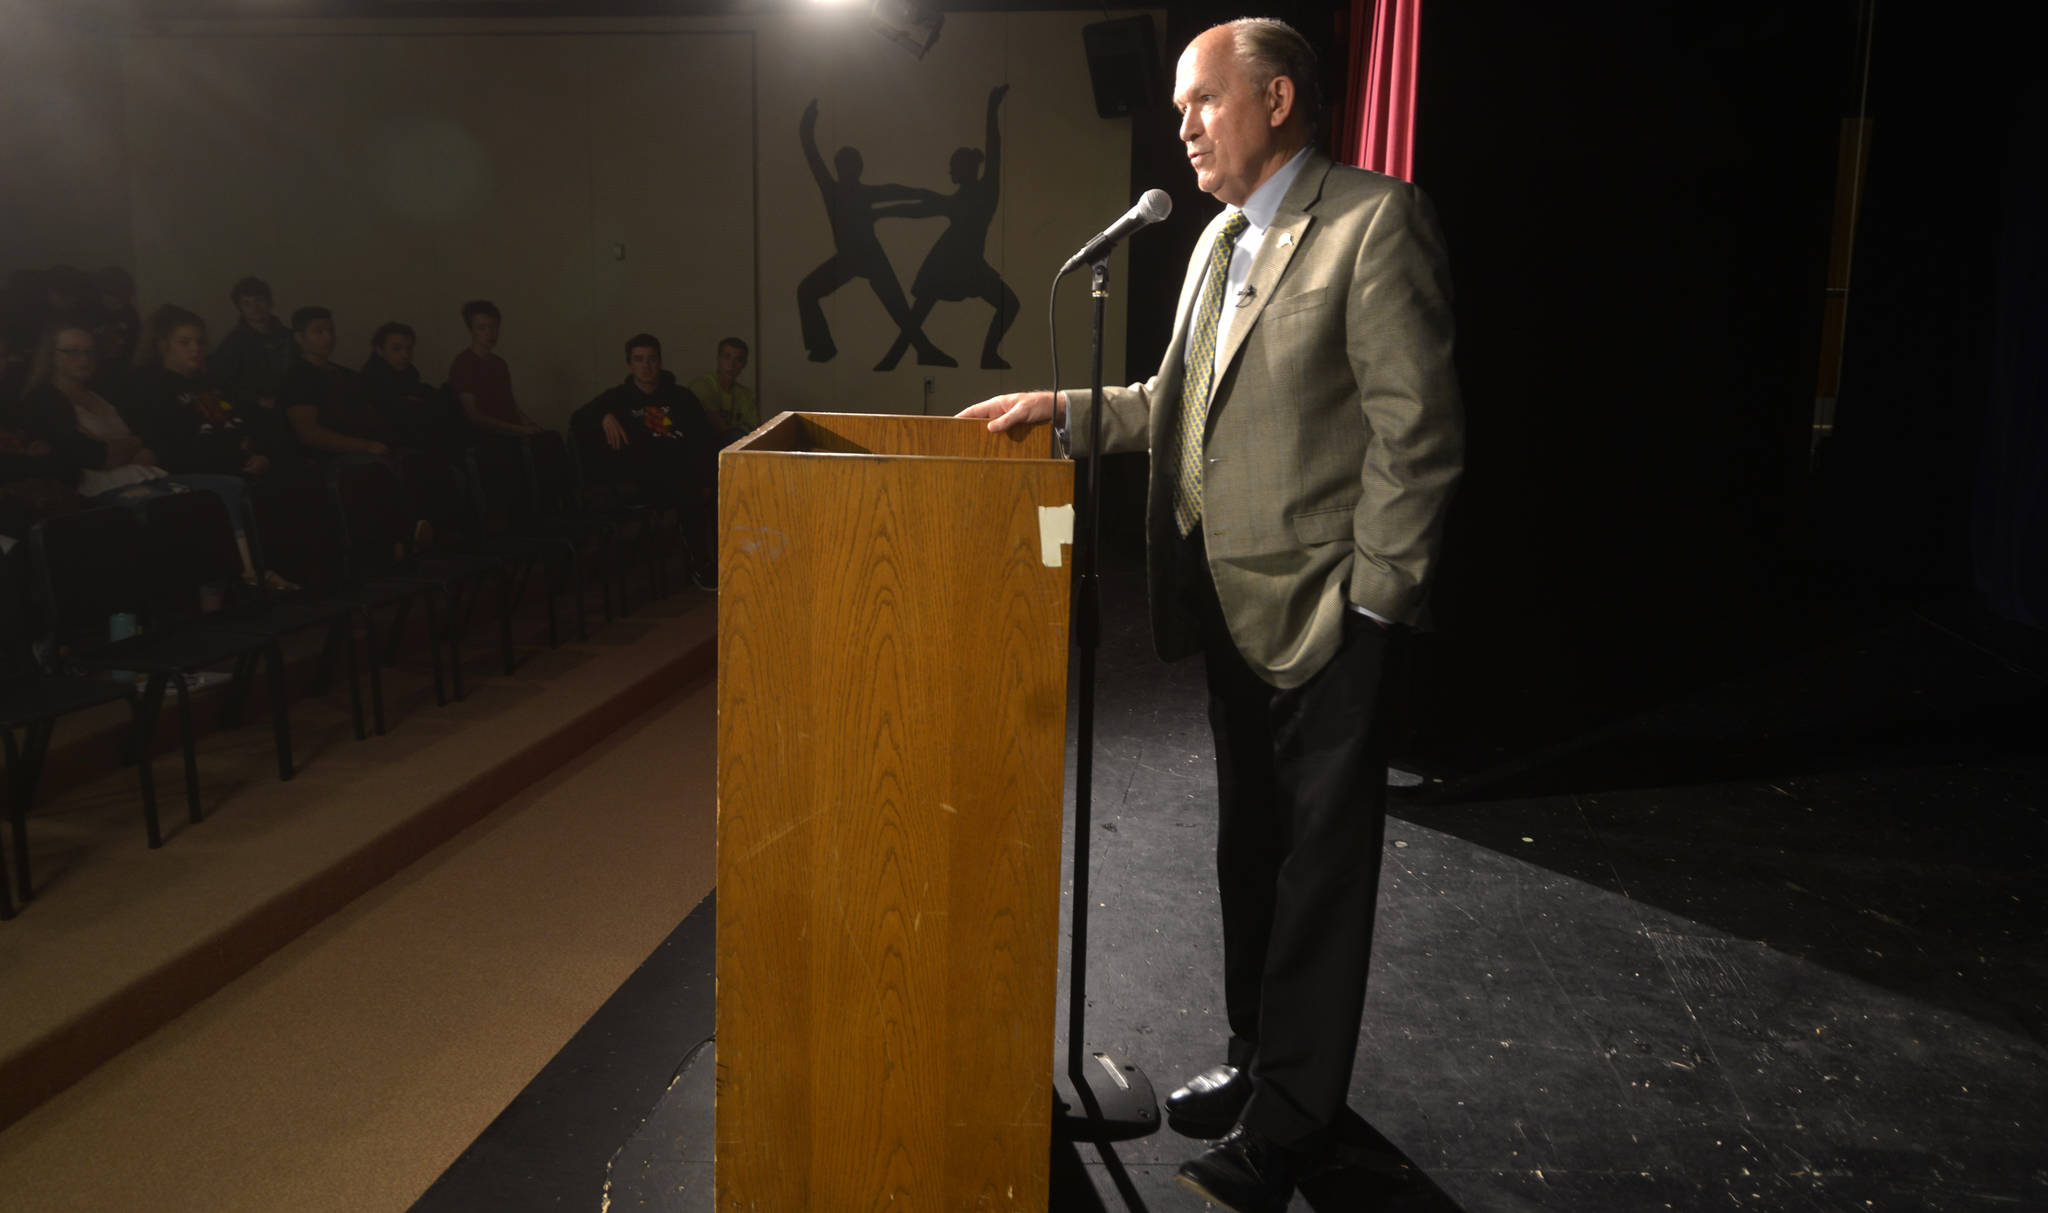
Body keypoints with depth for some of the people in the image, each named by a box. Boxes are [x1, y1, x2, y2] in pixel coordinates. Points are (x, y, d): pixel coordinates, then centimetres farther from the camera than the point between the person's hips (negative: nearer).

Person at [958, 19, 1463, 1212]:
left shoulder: (1376, 221, -12)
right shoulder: (1222, 240, 14)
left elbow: (1419, 431, -16)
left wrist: (1371, 601, -16)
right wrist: (1070, 408, 6)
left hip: (1327, 619, -8)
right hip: (1235, 613, 8)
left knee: (1320, 869, 5)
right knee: (1251, 852, 19)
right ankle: (1257, 1060, 37)